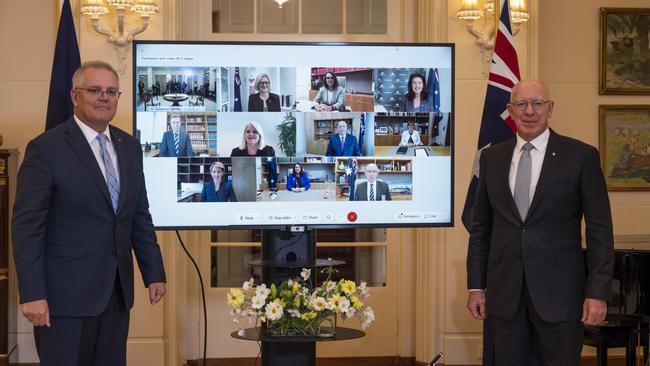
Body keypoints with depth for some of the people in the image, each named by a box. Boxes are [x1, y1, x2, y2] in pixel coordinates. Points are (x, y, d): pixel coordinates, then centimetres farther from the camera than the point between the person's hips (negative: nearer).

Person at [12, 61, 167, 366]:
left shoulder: (129, 147, 11)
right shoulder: (45, 149, -8)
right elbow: (27, 226, -11)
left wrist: (154, 273, 11)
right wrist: (32, 294, -16)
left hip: (117, 291, 6)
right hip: (66, 294, -6)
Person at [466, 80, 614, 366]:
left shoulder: (581, 156, -3)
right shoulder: (492, 157, 8)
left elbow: (600, 229, -3)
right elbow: (480, 226, 11)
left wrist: (598, 292, -9)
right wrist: (476, 286, 8)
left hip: (559, 289, -3)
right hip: (504, 291, 3)